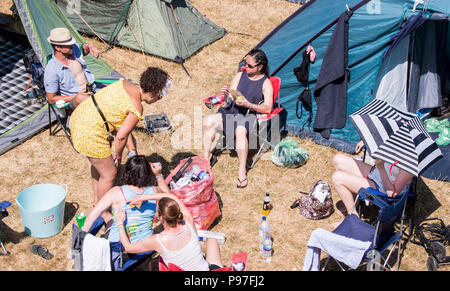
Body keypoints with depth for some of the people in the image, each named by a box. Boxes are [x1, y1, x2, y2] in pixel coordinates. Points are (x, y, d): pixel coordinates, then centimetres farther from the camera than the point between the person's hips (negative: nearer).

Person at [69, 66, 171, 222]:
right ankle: (102, 212, 30)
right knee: (109, 173, 10)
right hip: (90, 134, -9)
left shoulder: (125, 84, 5)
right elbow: (121, 137, -16)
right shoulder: (137, 108, -18)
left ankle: (97, 198, 52)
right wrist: (118, 156, 4)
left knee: (98, 162, 30)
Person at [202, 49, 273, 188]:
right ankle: (207, 157, -4)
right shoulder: (240, 76, 12)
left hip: (251, 115, -5)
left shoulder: (266, 83, 0)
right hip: (233, 112, 5)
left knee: (240, 131, -38)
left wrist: (248, 105, -20)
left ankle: (242, 171, -30)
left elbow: (268, 109, -8)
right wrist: (227, 94, -14)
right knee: (209, 121, -20)